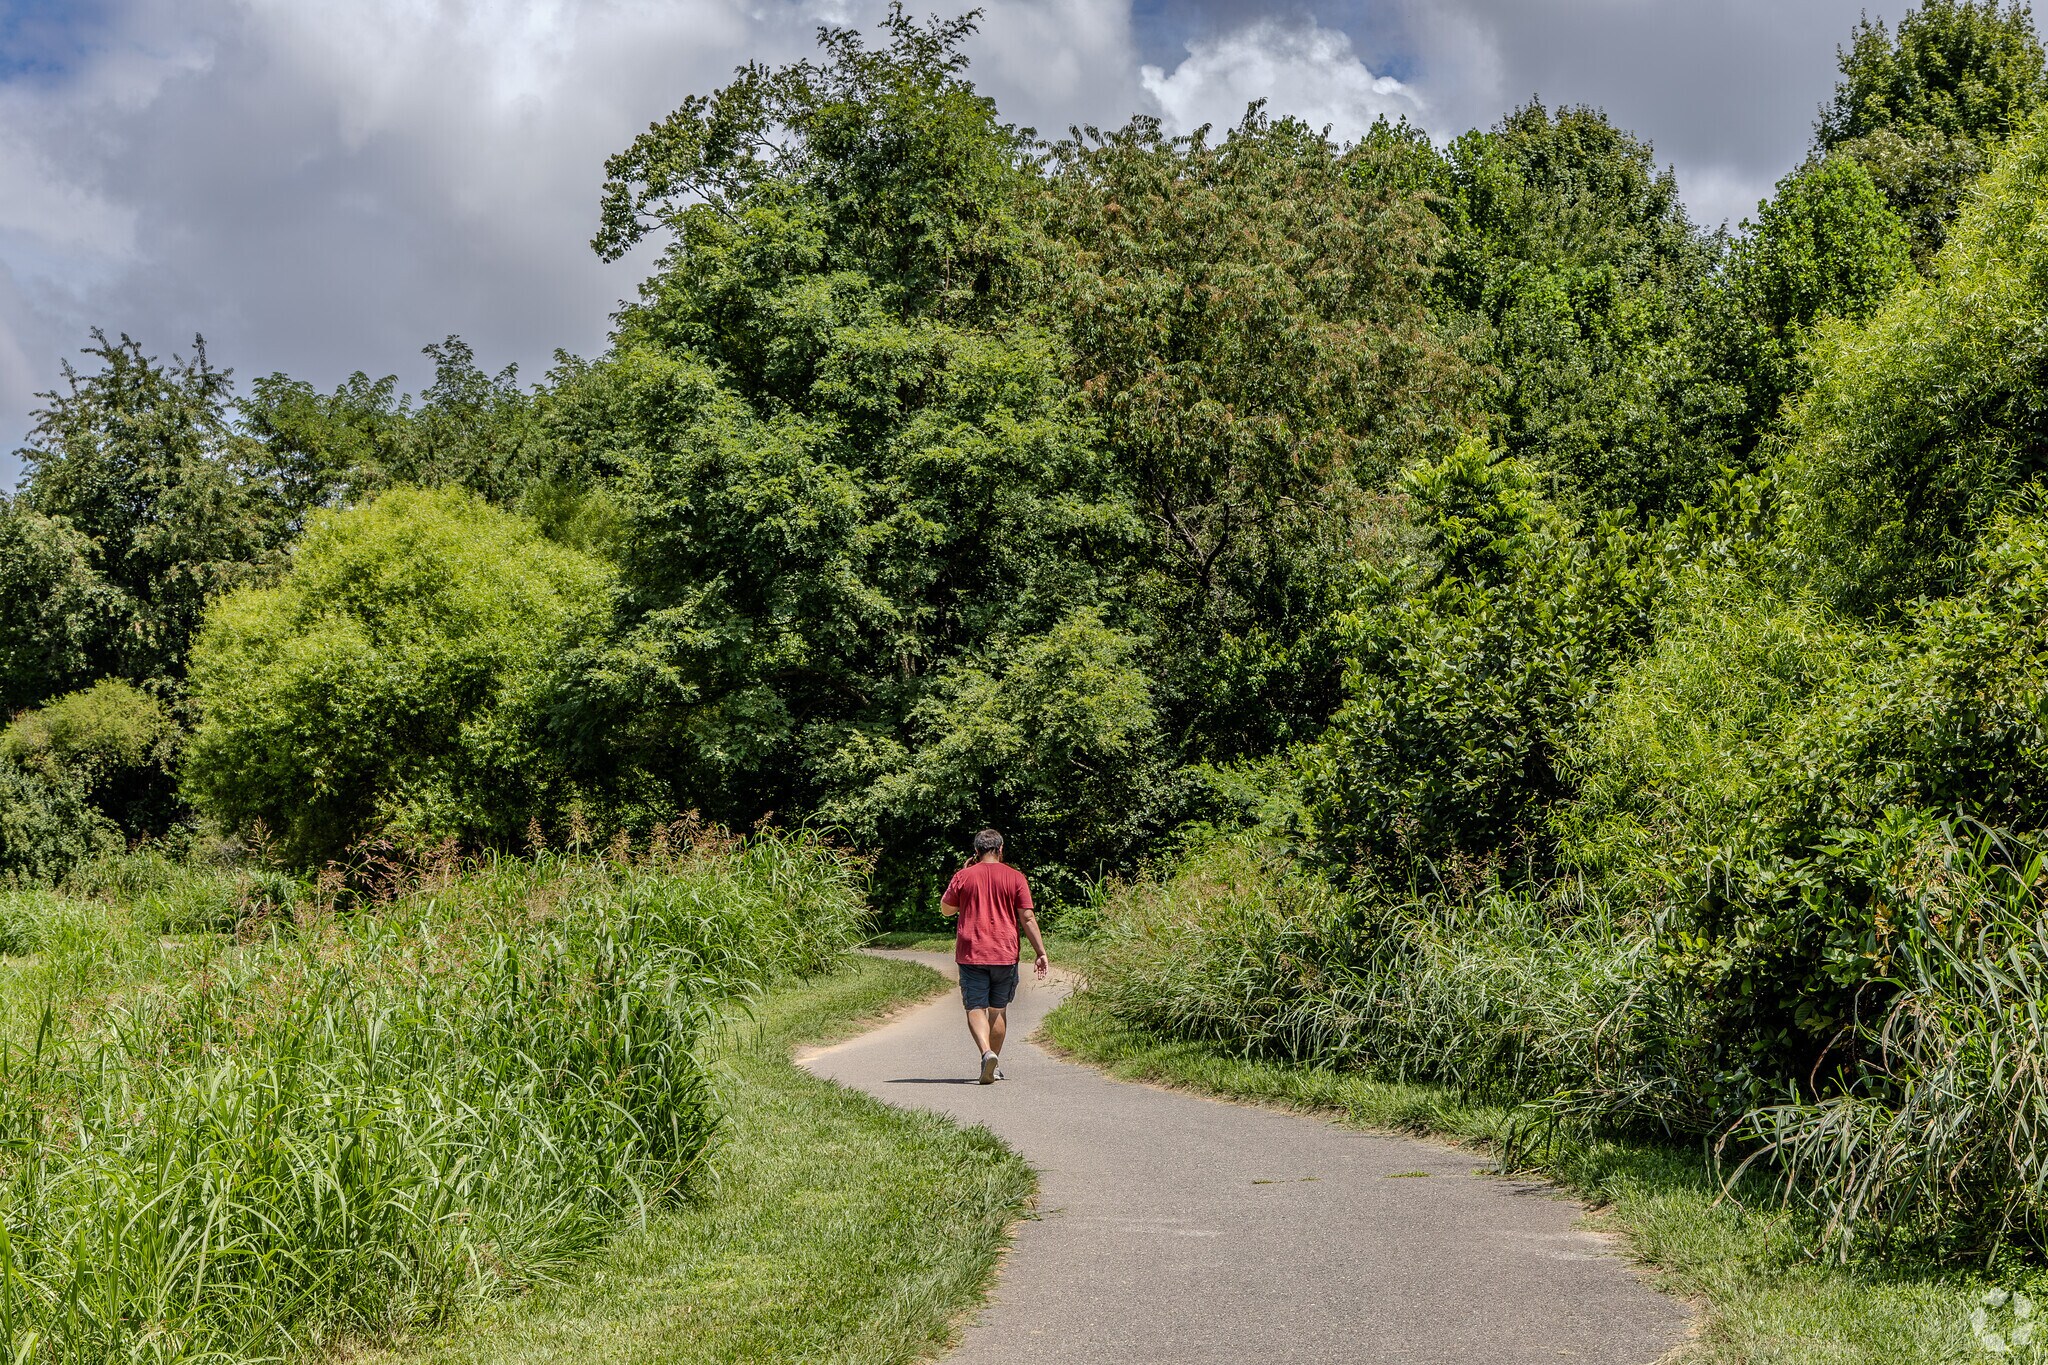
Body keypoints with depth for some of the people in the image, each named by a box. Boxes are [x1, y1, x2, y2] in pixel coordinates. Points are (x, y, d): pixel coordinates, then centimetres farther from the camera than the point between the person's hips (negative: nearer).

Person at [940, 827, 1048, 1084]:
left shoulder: (963, 877, 0)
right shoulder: (1015, 878, 0)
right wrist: (1041, 953, 0)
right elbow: (1027, 919, -4)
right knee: (997, 1010, 15)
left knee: (975, 1008, -1)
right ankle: (996, 1065, 20)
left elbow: (945, 909, 12)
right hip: (1005, 954, 1)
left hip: (970, 953, -1)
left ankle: (987, 1053, -25)